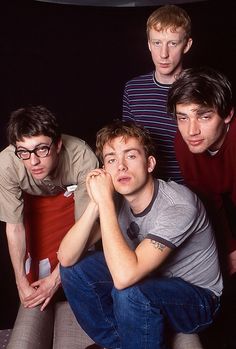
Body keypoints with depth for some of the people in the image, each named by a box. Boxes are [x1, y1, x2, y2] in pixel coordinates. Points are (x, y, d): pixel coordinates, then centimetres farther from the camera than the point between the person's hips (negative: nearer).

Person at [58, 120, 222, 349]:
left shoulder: (178, 206, -30)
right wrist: (96, 203, -30)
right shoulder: (116, 198, -11)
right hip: (150, 282, 6)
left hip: (197, 298, -6)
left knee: (129, 292, -34)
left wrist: (105, 200, -36)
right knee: (74, 268, -6)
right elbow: (66, 258, -17)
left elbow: (124, 276, -41)